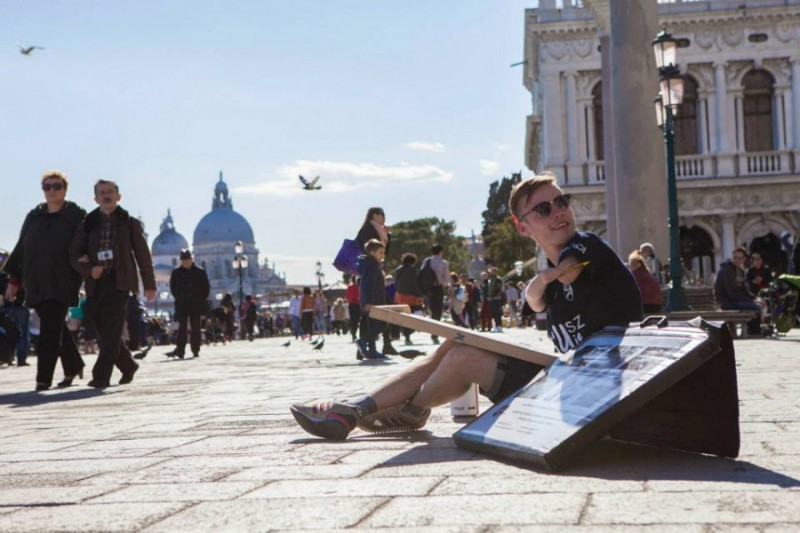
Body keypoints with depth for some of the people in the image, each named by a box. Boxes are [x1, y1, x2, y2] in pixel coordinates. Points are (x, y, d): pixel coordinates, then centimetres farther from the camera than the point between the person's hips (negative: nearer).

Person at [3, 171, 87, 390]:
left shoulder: (76, 216, 2)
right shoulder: (34, 216, 14)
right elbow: (21, 248, 15)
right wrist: (13, 280, 13)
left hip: (62, 282, -5)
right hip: (36, 282, 5)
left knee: (50, 330, -11)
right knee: (55, 328, 11)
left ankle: (44, 378, -10)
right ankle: (73, 367, 28)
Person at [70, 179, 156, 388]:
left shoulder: (129, 223, 8)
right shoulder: (88, 223, 12)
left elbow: (143, 254, 8)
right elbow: (75, 255, 9)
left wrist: (149, 284, 5)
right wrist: (88, 269, -10)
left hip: (119, 281, -3)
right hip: (96, 283, 3)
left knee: (111, 331, -11)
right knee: (104, 332, 6)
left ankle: (101, 376, -11)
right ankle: (128, 366, 26)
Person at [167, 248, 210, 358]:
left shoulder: (200, 272, -1)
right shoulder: (176, 273, 3)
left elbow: (206, 287, 4)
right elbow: (173, 287, 13)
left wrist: (201, 299, -1)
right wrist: (178, 298, 5)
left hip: (196, 304, -1)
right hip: (181, 305, 1)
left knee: (195, 327, 3)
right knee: (182, 327, -4)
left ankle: (195, 350, 9)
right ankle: (180, 350, -8)